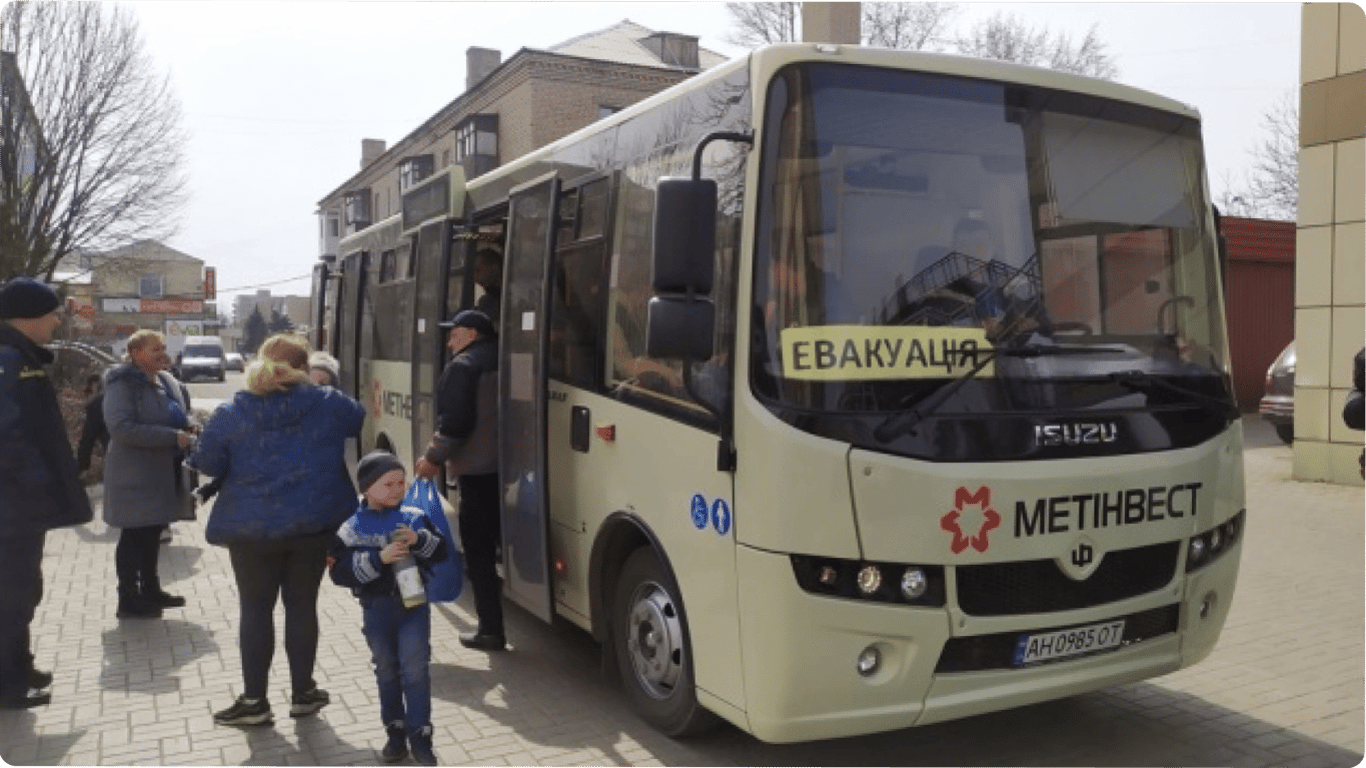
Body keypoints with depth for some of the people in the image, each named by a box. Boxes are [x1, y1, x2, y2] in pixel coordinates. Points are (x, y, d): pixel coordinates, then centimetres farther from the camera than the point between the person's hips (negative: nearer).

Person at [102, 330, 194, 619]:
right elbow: (122, 427, -26)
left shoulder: (168, 382, 10)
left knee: (153, 533, 17)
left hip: (163, 473, 8)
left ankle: (150, 589, 29)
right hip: (135, 474, -8)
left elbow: (179, 417, 24)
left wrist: (188, 429, 2)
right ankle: (128, 600, 11)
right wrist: (173, 437, -27)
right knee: (134, 536, 1)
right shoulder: (122, 385, -14)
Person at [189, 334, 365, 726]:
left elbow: (208, 463, -1)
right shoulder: (327, 403, -4)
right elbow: (358, 418, 15)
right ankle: (302, 692, 22)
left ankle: (253, 700, 17)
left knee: (256, 609, 10)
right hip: (313, 523, 1)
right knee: (302, 605, 13)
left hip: (252, 527, -1)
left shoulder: (230, 414, -7)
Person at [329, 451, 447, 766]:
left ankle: (419, 733, 4)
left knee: (415, 668, -4)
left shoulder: (414, 518, -1)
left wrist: (419, 540, -20)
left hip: (414, 602, 0)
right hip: (376, 607, 0)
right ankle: (396, 731, 24)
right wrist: (378, 558, -23)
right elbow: (340, 572, -12)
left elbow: (441, 551, 0)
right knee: (386, 670, 11)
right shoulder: (351, 529, -5)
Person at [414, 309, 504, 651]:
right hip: (505, 466, 8)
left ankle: (491, 629, 2)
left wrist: (432, 457, -5)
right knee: (500, 543, 18)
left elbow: (454, 422, -18)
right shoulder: (498, 361, 15)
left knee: (478, 552, -1)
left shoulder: (463, 367, -10)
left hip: (477, 470, -8)